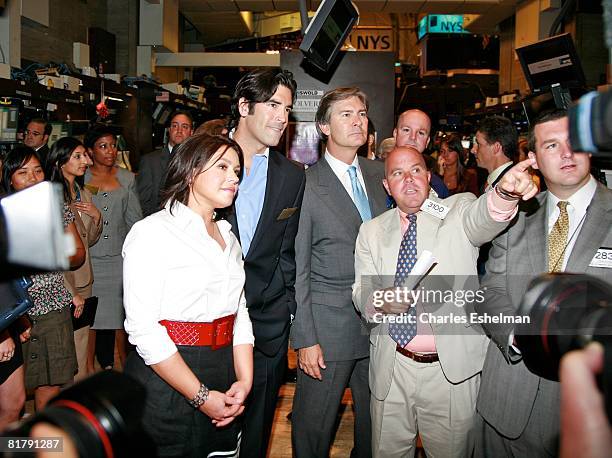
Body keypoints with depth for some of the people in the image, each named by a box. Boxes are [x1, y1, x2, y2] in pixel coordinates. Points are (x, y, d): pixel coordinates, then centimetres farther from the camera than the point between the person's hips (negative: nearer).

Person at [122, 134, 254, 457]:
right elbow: (142, 327, -18)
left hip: (223, 376, 7)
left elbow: (239, 312, 10)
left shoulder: (228, 236, 11)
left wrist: (244, 381, -4)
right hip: (165, 385, -6)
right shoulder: (151, 233, -12)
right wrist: (201, 396, -16)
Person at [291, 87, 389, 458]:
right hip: (329, 326, -5)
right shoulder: (306, 185, -10)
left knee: (376, 424, 18)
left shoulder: (378, 173, 7)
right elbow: (297, 268, -10)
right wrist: (305, 338, -12)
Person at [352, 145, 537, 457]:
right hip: (391, 368, 3)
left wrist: (505, 192, -48)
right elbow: (360, 292, 3)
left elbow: (482, 218, -25)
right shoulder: (371, 232, 6)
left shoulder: (457, 211, -2)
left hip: (453, 370, -2)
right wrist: (378, 301, -21)